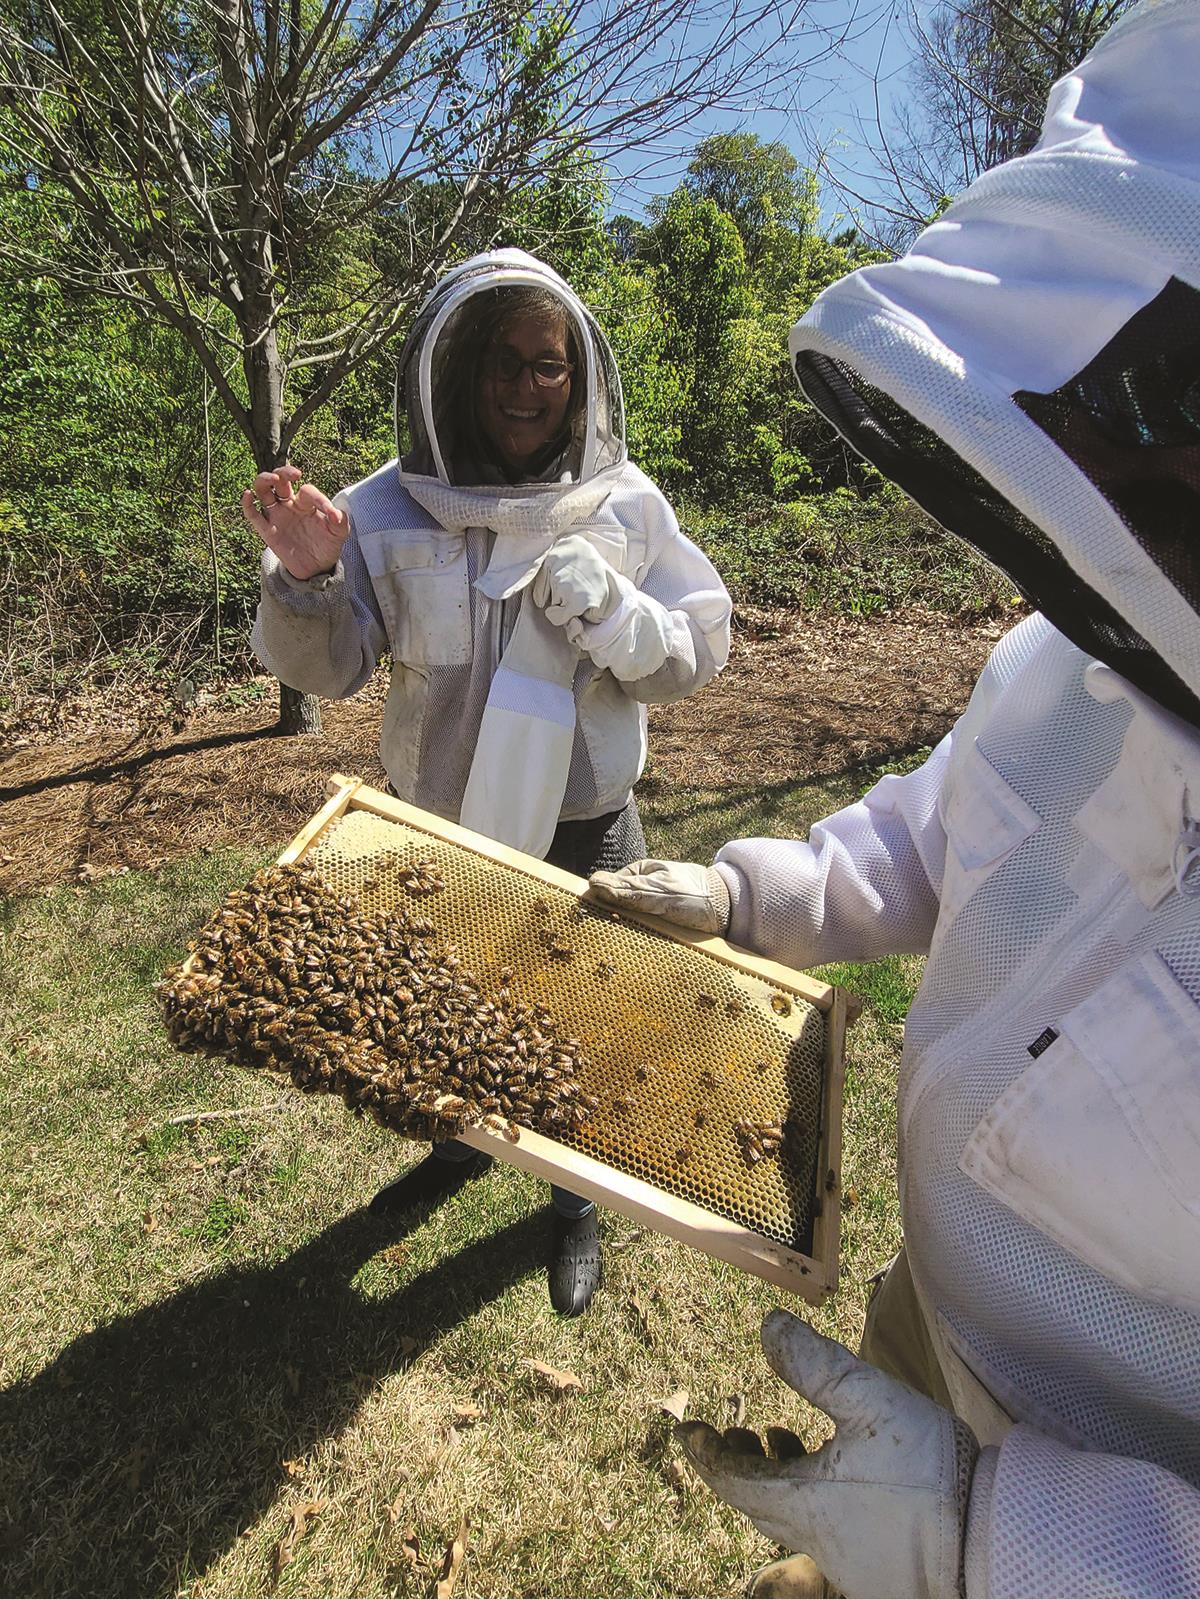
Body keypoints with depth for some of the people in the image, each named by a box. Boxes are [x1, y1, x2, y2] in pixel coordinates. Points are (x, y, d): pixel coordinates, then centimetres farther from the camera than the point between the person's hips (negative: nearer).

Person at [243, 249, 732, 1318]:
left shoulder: (626, 507, -9)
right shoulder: (392, 508, -9)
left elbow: (700, 653, -6)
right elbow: (325, 669, -6)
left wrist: (606, 611, -24)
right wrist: (303, 580, -26)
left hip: (586, 832, -1)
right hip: (440, 830, 1)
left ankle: (577, 1202, 48)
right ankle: (465, 1141, 58)